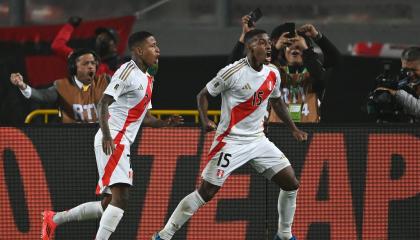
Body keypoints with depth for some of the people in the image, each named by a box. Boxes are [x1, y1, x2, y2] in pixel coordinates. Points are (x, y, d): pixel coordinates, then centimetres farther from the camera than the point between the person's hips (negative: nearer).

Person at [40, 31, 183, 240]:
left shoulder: (147, 79, 20)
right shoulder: (127, 72, -10)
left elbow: (145, 116, 26)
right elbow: (103, 103, -18)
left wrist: (165, 123, 6)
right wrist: (106, 135, -30)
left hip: (122, 144, 10)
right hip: (112, 141, -10)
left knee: (107, 205, 12)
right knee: (120, 196, -19)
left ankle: (54, 219, 23)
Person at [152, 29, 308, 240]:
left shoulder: (272, 74, 4)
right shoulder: (233, 72, -15)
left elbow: (277, 101, 24)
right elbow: (203, 94, -5)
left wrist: (293, 129, 22)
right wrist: (205, 121, -21)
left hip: (258, 140, 6)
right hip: (231, 141, -6)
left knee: (291, 184, 1)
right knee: (205, 192, -9)